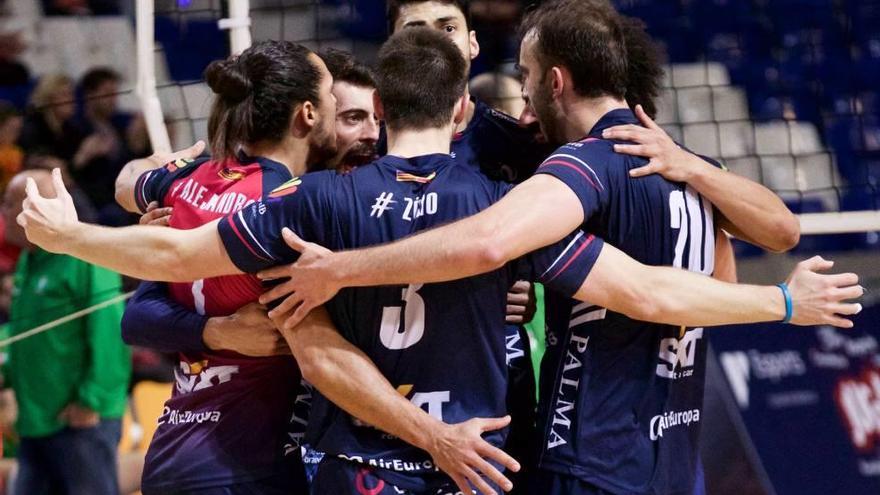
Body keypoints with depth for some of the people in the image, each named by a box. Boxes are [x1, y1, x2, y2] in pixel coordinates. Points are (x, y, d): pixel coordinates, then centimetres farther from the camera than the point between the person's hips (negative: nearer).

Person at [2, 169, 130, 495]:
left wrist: (91, 400, -20)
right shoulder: (28, 262, 15)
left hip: (82, 421, -9)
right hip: (35, 423, 9)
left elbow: (109, 334, -18)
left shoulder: (86, 257, -13)